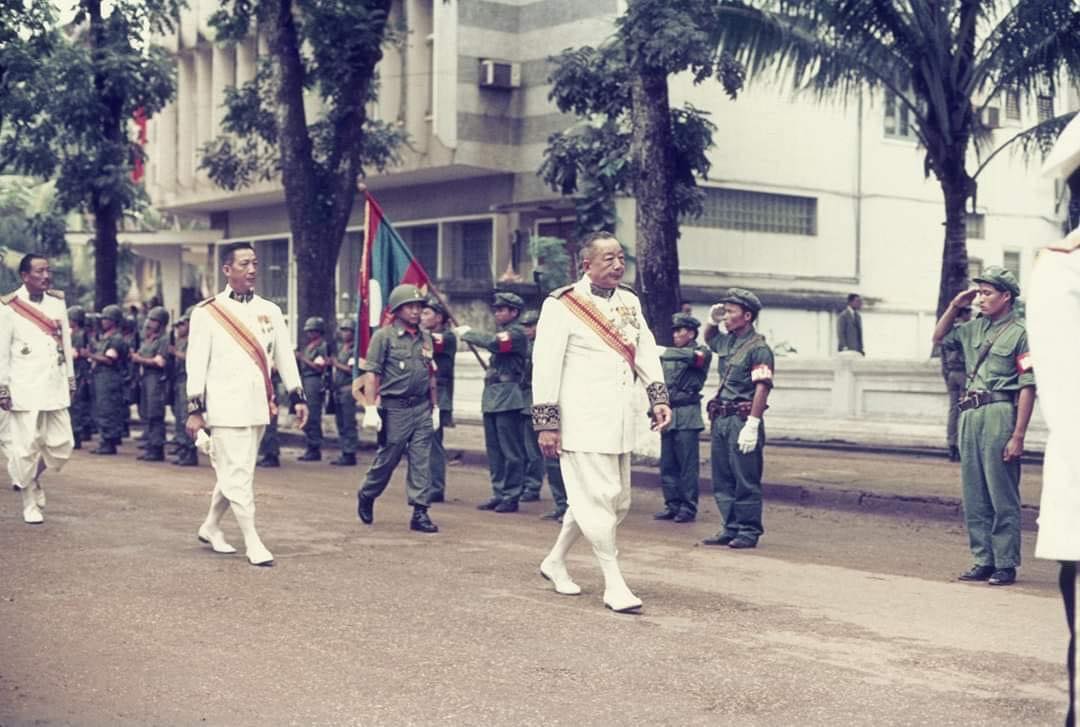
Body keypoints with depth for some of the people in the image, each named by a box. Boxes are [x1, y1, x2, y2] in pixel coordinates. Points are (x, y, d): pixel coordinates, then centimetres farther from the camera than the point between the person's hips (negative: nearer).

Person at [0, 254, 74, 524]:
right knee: (27, 446, -2)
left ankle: (30, 476, 32)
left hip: (55, 387, 5)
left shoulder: (57, 302, 9)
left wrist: (70, 378, 15)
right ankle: (30, 504, 13)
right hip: (25, 389, -5)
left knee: (62, 444, 3)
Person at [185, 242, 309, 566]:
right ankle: (252, 542, -2)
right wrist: (195, 409, -10)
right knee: (237, 473, -6)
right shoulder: (206, 313, -3)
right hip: (226, 406, -5)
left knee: (235, 471, 13)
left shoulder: (270, 311, 10)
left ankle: (211, 527, 31)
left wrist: (297, 397, 10)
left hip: (258, 406, 5)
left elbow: (285, 357, 14)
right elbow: (196, 363, -5)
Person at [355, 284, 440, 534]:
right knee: (387, 459, 6)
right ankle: (366, 496, 30)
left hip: (422, 407, 4)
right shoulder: (383, 336, -5)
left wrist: (435, 407, 15)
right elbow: (371, 373, -8)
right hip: (394, 408, -4)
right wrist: (370, 408, -14)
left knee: (422, 462, 0)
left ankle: (420, 513, 2)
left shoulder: (426, 337, 12)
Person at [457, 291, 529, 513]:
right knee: (494, 449, 10)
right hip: (491, 397, 9)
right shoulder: (501, 330, 20)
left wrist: (466, 333, -13)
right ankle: (498, 493, 16)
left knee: (510, 450, -5)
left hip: (507, 397, -9)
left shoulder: (517, 332, -8)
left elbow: (493, 342, -23)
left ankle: (511, 496, -2)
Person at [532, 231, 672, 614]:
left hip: (619, 421, 8)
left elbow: (646, 350, 11)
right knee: (598, 496, -8)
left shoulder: (629, 302, 13)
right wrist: (547, 423, -12)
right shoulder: (561, 305, -8)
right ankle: (614, 584, 1)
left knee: (616, 500, 13)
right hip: (583, 421, -8)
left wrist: (658, 397, -2)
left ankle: (555, 561, 29)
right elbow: (546, 366, -10)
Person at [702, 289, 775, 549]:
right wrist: (712, 320, 18)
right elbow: (708, 339, 40)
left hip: (742, 419, -9)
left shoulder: (758, 348, -11)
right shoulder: (727, 342, 14)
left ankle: (749, 531, 4)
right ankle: (731, 528, 18)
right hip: (720, 419, 9)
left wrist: (752, 425, -24)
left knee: (746, 480, -3)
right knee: (722, 479, 11)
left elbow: (762, 389, -18)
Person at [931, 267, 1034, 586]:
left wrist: (1018, 436, -17)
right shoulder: (975, 328, 14)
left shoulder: (1019, 333, -7)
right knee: (974, 496, 10)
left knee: (1002, 497, -3)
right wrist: (955, 305, 13)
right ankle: (984, 561, 18)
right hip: (969, 415, 7)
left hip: (999, 415, -7)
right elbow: (939, 337, 30)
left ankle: (1006, 565, 4)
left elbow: (1028, 388, -11)